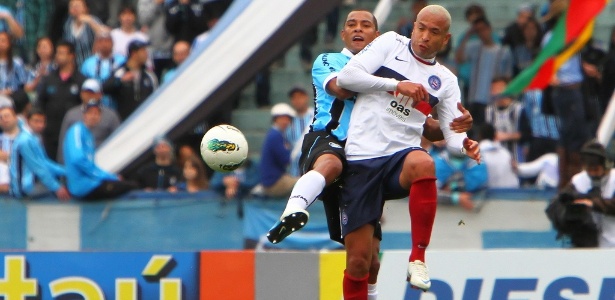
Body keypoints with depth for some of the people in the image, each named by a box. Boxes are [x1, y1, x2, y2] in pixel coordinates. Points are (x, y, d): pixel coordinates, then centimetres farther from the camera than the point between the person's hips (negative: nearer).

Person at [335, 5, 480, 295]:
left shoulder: (445, 81, 14)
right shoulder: (390, 43, 8)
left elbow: (452, 133, 8)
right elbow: (346, 76, -2)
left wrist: (464, 145, -15)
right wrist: (397, 84, -9)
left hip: (402, 154, 1)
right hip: (361, 158, -1)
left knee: (423, 163, -38)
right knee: (357, 260, -5)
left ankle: (418, 259, -29)